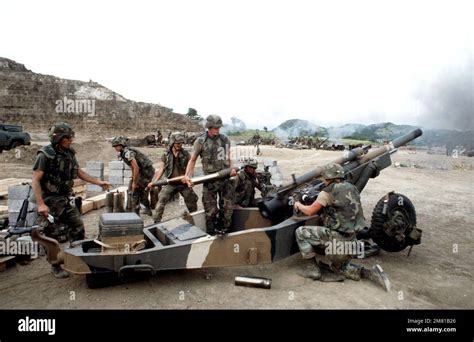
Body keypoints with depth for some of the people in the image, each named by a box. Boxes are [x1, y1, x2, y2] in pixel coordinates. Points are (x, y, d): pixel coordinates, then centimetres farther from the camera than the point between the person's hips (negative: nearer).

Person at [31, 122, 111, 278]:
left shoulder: (69, 153, 2)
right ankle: (56, 266, 19)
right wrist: (40, 204, -22)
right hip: (49, 200, -6)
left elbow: (79, 172, 14)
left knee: (78, 227, 7)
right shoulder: (45, 154, -16)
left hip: (66, 198, 6)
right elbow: (35, 180, -17)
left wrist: (98, 182, 9)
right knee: (50, 235, 4)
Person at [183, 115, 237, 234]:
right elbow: (193, 160, -1)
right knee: (211, 211, 3)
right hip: (210, 181, -3)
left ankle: (222, 230, 25)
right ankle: (212, 234, 21)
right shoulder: (201, 141, -5)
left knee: (228, 207, 7)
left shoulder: (225, 139, 6)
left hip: (225, 179, 4)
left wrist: (232, 168, -3)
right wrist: (187, 176, -13)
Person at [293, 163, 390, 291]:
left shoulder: (328, 192, -12)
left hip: (337, 238, -8)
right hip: (351, 241, 8)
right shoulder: (352, 188, 9)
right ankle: (370, 273, 10)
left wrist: (298, 205, 17)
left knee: (301, 232, 3)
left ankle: (313, 268, 5)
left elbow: (310, 211, -3)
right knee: (338, 266, 28)